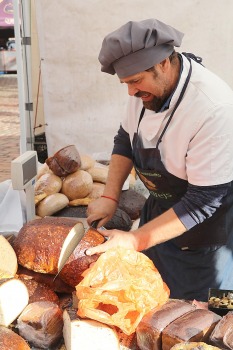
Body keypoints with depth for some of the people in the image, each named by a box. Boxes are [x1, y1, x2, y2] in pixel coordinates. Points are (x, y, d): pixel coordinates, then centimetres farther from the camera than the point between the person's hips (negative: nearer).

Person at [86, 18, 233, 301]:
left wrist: (136, 240, -27)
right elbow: (125, 140, 4)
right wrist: (109, 196, -7)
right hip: (160, 208, 6)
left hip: (207, 224, -6)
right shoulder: (147, 85, -12)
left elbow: (204, 200, -29)